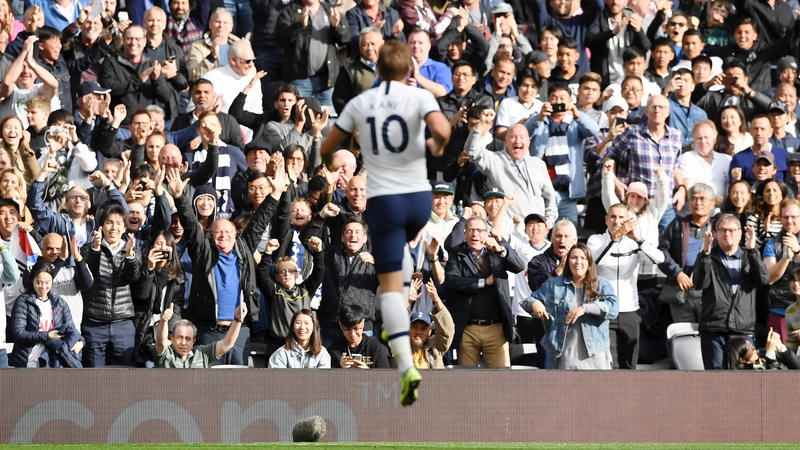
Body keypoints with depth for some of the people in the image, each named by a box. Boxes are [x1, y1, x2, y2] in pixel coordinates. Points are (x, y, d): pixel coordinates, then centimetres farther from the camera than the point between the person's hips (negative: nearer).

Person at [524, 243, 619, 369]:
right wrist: (534, 303, -9)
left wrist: (585, 309, -22)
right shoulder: (553, 285, 11)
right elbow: (528, 300, 16)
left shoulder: (602, 284, 4)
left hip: (595, 354, -1)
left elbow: (613, 308, -12)